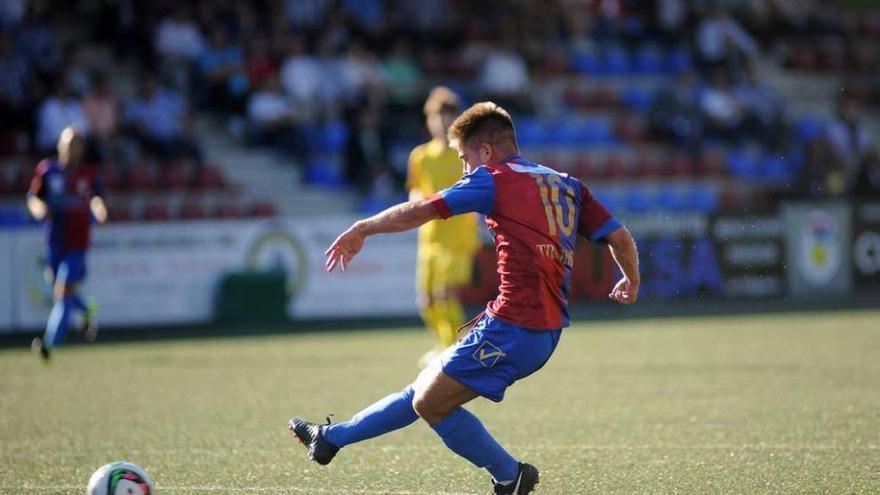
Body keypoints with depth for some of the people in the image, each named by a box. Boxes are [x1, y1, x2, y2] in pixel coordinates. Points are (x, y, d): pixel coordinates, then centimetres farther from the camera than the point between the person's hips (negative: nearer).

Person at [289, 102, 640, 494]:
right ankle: (331, 438, 27)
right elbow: (619, 236, 12)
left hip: (513, 326, -9)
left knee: (429, 403, -2)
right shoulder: (567, 186, 17)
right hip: (548, 332, 9)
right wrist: (632, 282, 31)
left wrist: (361, 230, 9)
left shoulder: (495, 179, -3)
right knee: (426, 387, 17)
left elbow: (418, 212, -4)